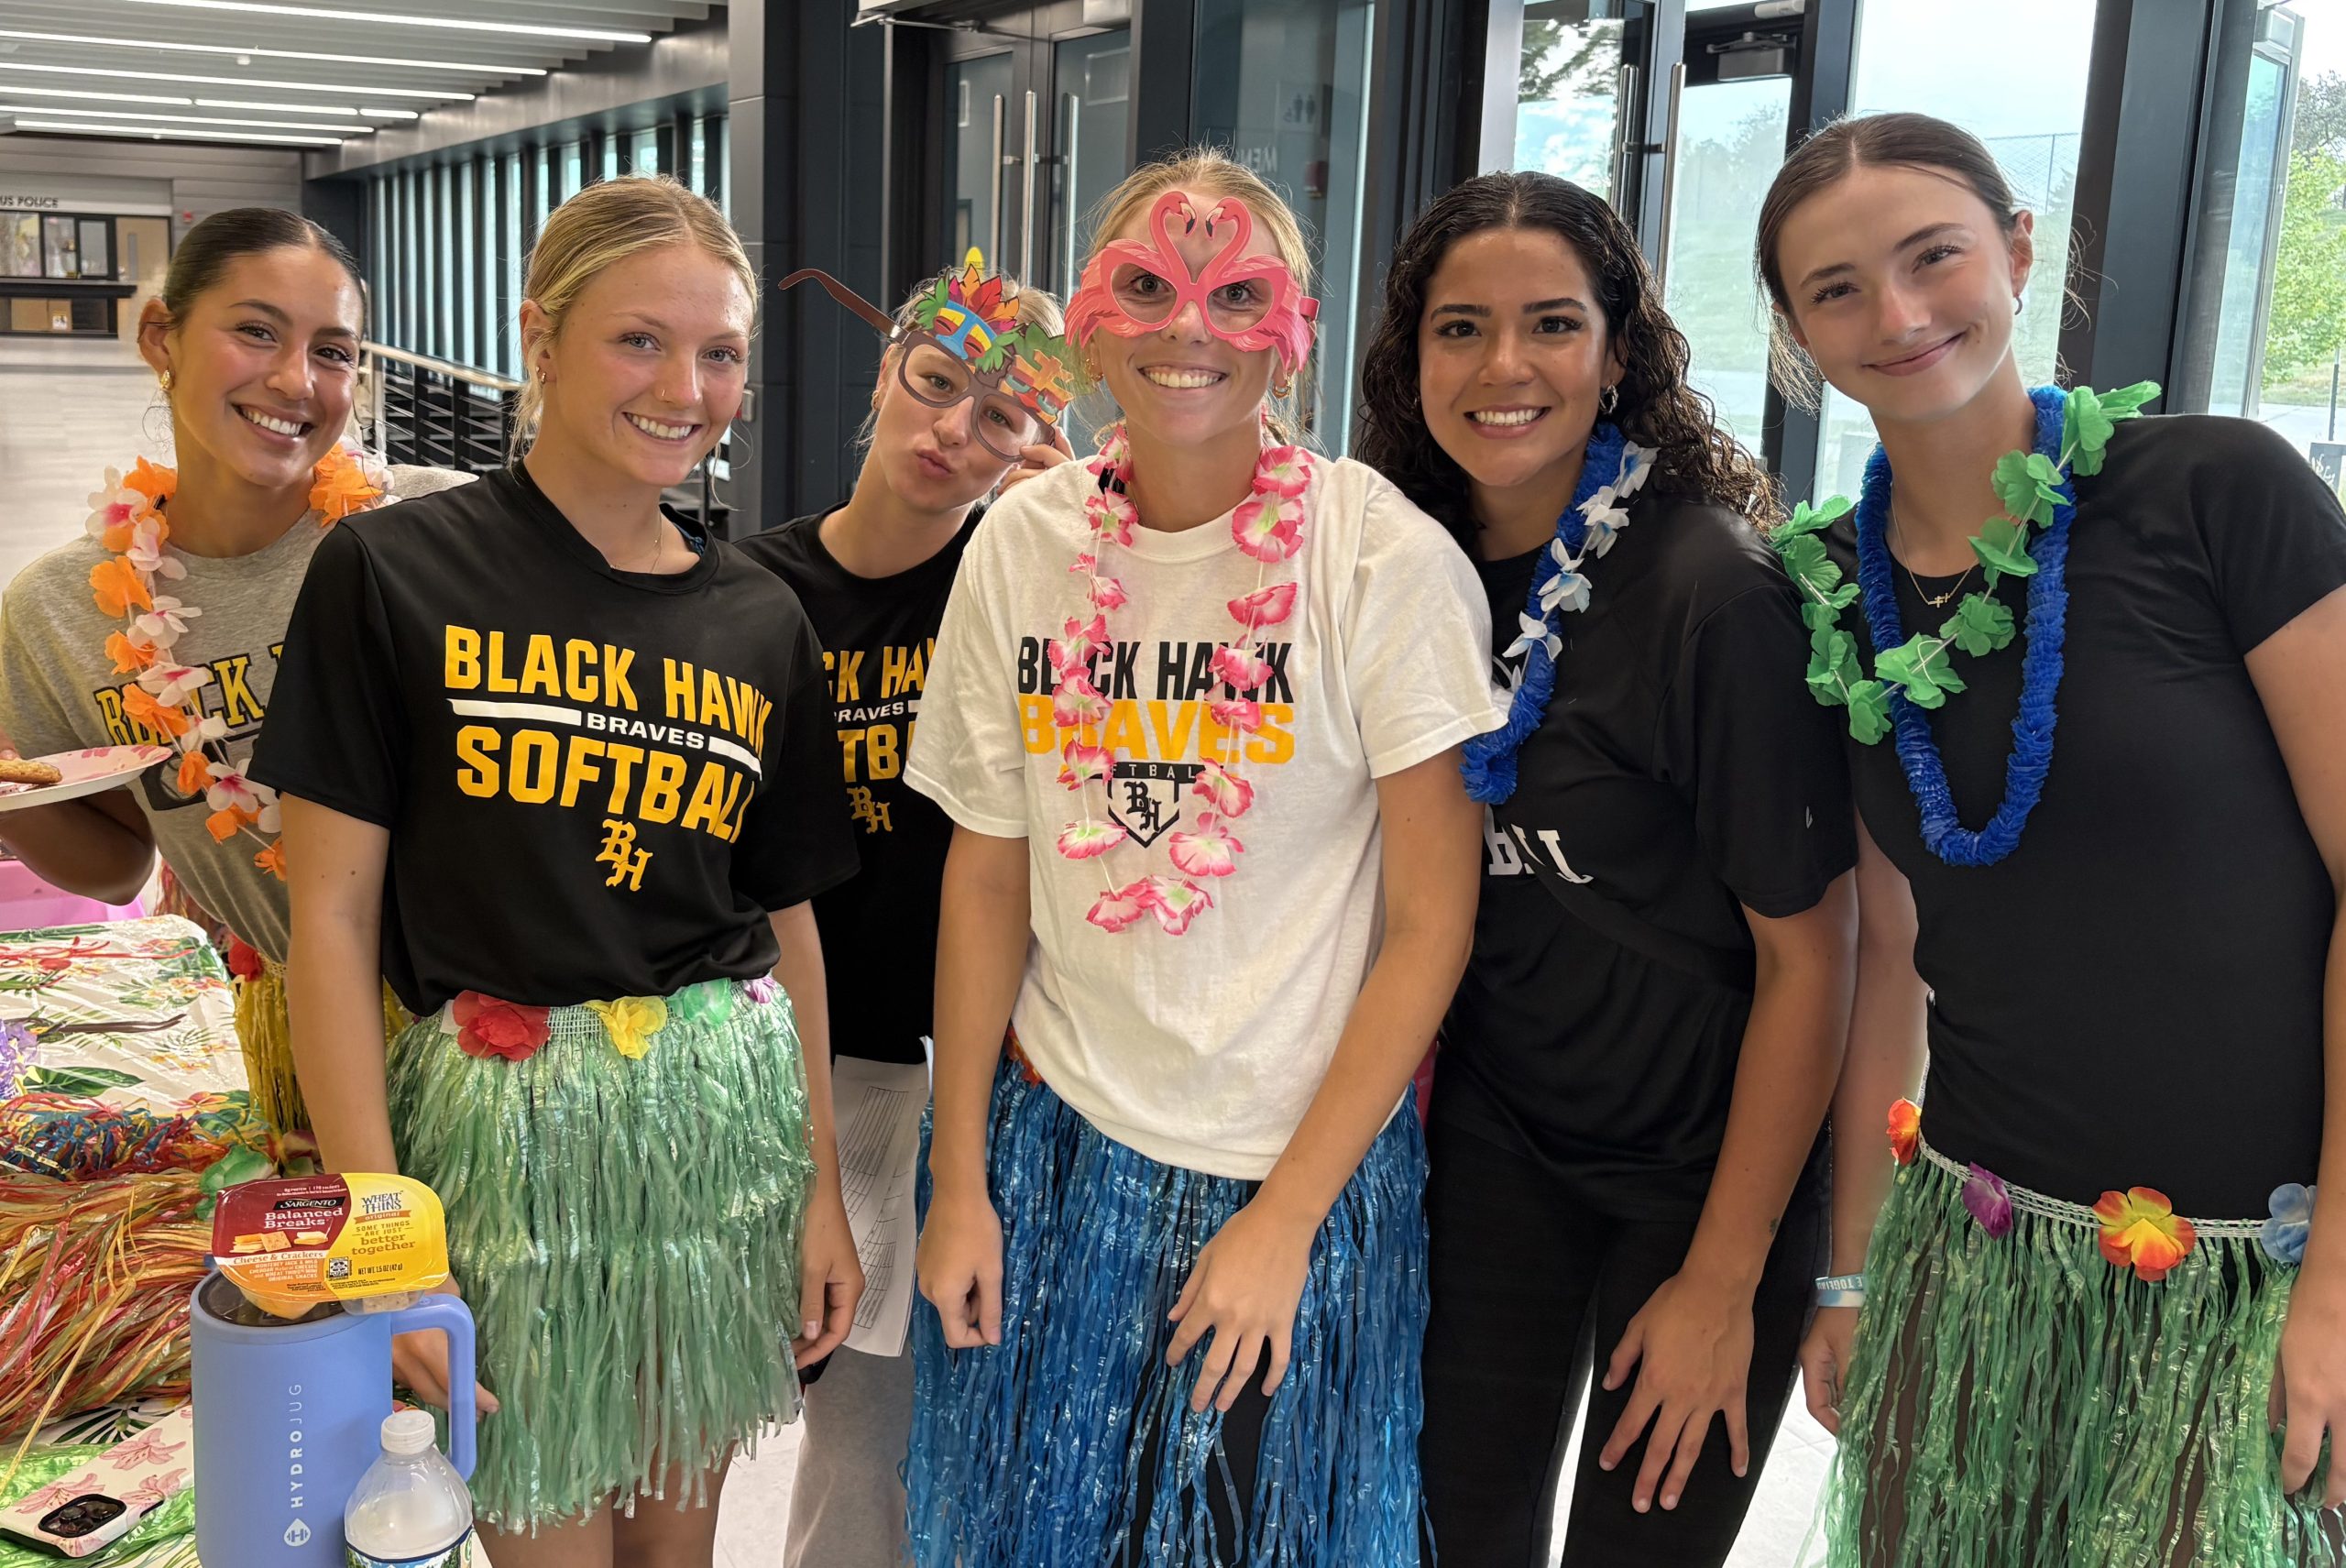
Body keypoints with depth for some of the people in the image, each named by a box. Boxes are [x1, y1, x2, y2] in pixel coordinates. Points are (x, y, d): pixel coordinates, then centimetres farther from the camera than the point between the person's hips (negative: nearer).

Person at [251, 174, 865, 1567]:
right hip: (503, 1123, -3)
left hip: (730, 1121, 4)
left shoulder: (762, 620, 6)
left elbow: (786, 916, 10)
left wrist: (822, 1186, 9)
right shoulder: (395, 574, -6)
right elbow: (332, 910, -7)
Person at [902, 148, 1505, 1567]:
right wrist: (959, 1182, 2)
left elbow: (1433, 923, -11)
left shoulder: (1387, 560, -14)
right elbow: (986, 879, 3)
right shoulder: (1023, 545, -3)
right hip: (1052, 1140, 3)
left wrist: (1285, 1217, -11)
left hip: (1300, 1169, -3)